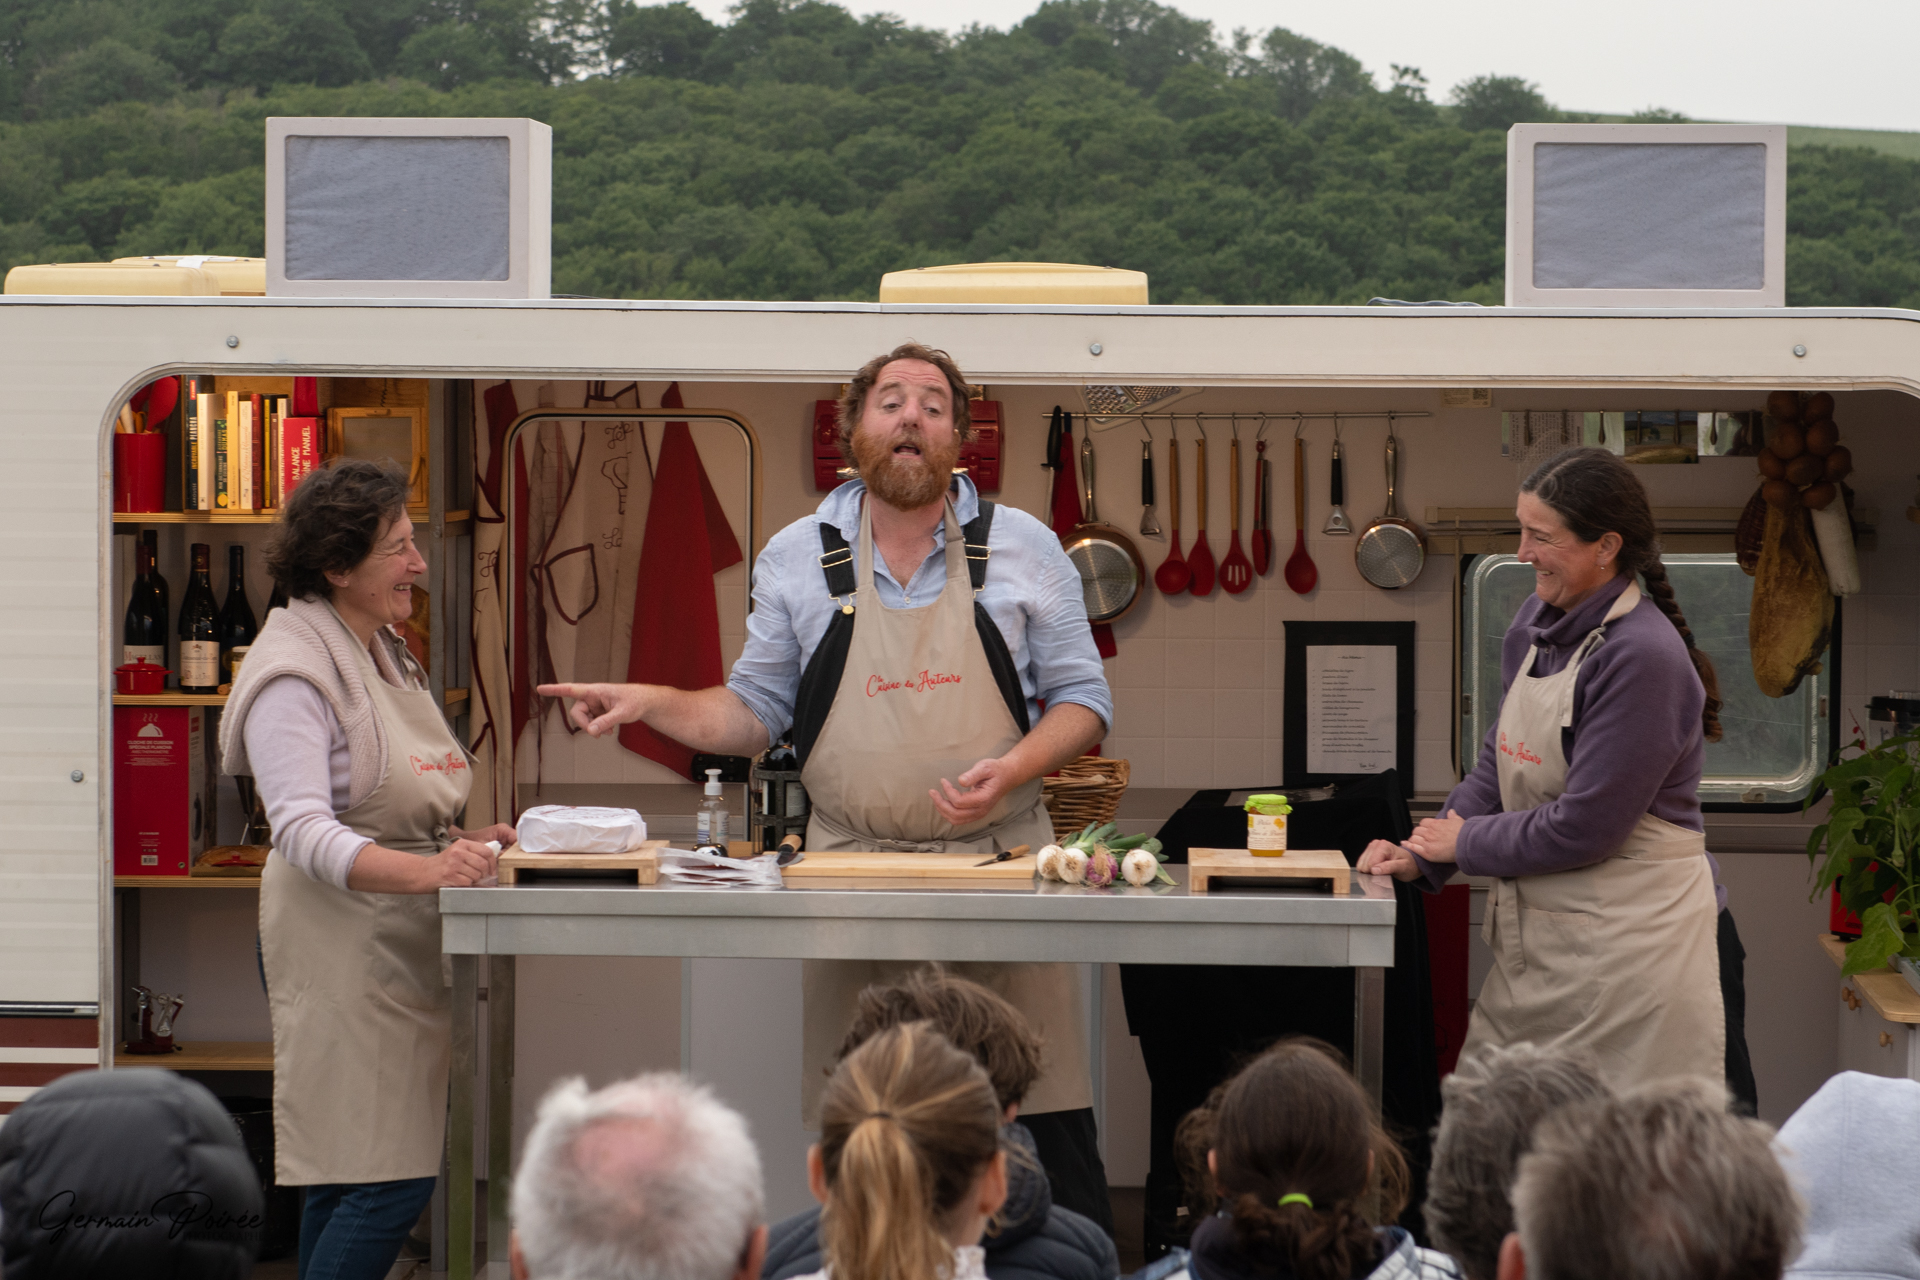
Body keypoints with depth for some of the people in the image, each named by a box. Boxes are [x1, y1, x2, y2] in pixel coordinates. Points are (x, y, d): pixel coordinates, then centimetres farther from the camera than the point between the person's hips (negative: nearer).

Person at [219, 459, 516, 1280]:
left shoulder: (386, 655, 18)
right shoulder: (295, 674, -13)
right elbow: (302, 830, -23)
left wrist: (466, 843, 9)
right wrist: (424, 871, -35)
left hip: (402, 938, 9)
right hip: (341, 943, -9)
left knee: (347, 1181, 8)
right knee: (388, 1181, -14)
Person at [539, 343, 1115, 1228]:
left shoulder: (1023, 548, 6)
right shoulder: (797, 558, 9)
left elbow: (1081, 699, 9)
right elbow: (754, 714, 15)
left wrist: (1009, 770, -9)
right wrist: (647, 703, -1)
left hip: (999, 863, -1)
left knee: (1053, 1123, -7)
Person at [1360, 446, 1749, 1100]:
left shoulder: (1643, 657, -19)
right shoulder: (1537, 622, 9)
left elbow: (1583, 827, -19)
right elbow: (1501, 760, 17)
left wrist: (1465, 841, -5)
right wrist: (1422, 856, 4)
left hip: (1634, 946, -8)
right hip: (1540, 944, 8)